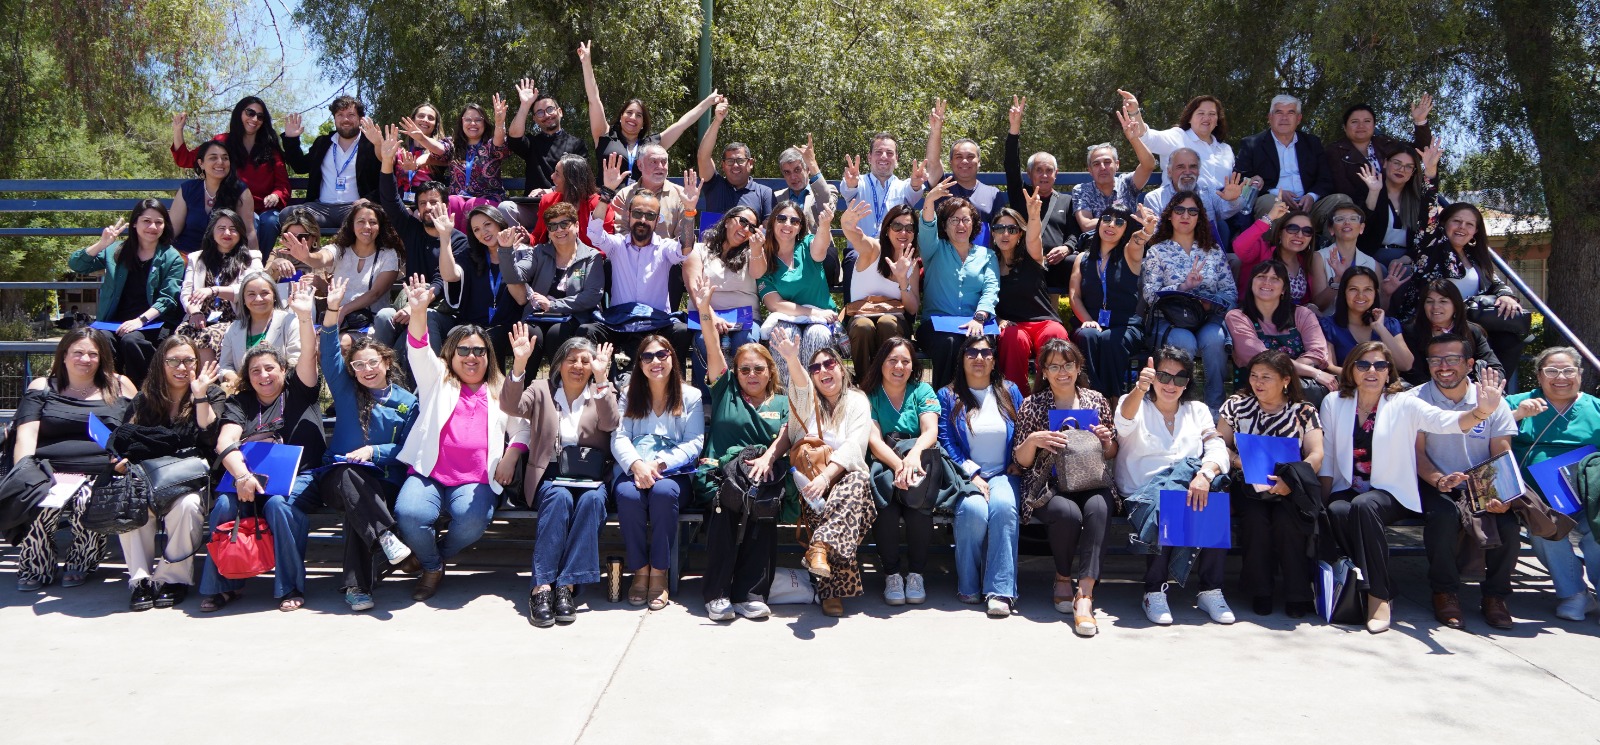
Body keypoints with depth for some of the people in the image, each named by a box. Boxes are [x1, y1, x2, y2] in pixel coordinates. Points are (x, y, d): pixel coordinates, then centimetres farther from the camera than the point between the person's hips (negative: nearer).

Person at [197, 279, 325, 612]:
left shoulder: (298, 391, 14)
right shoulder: (240, 403, 16)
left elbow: (308, 356, -5)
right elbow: (225, 443, -2)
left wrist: (304, 317, -23)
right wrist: (242, 475, -23)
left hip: (298, 475, -2)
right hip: (249, 475, 2)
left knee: (279, 504, -34)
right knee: (224, 503, -28)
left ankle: (291, 587, -22)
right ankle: (222, 585, -14)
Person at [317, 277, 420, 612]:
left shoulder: (407, 401, 11)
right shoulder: (347, 392, 14)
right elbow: (330, 354, -1)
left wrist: (374, 452, -13)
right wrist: (333, 310, -13)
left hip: (383, 481, -1)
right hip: (336, 478, 1)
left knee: (358, 504, -35)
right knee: (347, 476, -37)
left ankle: (357, 585, -34)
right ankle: (385, 536, -44)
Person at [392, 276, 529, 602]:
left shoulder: (501, 391, 24)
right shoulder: (436, 379, 19)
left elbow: (522, 429, 21)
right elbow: (419, 351, 0)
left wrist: (511, 455, -1)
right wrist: (418, 313, -19)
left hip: (475, 480, 0)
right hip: (429, 473, 0)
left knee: (472, 522, -31)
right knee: (408, 514, -30)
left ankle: (434, 557, 3)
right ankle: (432, 569, 1)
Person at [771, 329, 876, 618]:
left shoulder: (858, 403, 10)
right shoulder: (807, 400, 13)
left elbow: (853, 447, -7)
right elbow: (801, 385, -14)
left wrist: (826, 476, -25)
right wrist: (792, 359, -39)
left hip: (844, 477, -1)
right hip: (808, 481, 1)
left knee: (857, 482, -37)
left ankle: (820, 546, -50)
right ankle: (834, 590, -33)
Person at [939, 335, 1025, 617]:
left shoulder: (1010, 392, 15)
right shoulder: (947, 396, 9)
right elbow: (947, 443, -1)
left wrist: (1016, 466, -3)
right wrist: (973, 475, -11)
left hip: (1003, 475, 1)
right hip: (965, 476, -1)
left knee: (1003, 506, -34)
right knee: (972, 509, -34)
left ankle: (1000, 590, -32)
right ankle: (968, 586, -15)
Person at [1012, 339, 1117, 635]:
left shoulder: (1096, 400, 12)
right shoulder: (1032, 405, 5)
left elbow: (1111, 455, 18)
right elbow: (1020, 462, 3)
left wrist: (1107, 441, -5)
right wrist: (1033, 440, -17)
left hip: (1092, 483, 2)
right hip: (1048, 486, -2)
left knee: (1098, 508, -33)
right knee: (1068, 513, -34)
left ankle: (1084, 595, -33)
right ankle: (1062, 578, -4)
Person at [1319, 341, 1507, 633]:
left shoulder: (1404, 405, -1)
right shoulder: (1333, 403, 5)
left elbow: (1445, 421, -19)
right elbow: (1326, 456, 6)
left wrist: (1480, 412, -40)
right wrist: (1324, 500, -4)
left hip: (1391, 493, -2)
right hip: (1348, 490, 2)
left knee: (1364, 506, -35)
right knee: (1337, 511, -33)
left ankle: (1379, 596, -23)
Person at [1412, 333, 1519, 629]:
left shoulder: (1492, 401, 2)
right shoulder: (1416, 400, -2)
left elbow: (1502, 456, -3)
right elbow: (1417, 453, -6)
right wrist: (1439, 480, -27)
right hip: (1435, 486, -2)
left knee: (1508, 523, -27)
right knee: (1444, 516, -34)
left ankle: (1495, 595, -2)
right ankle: (1445, 593, -12)